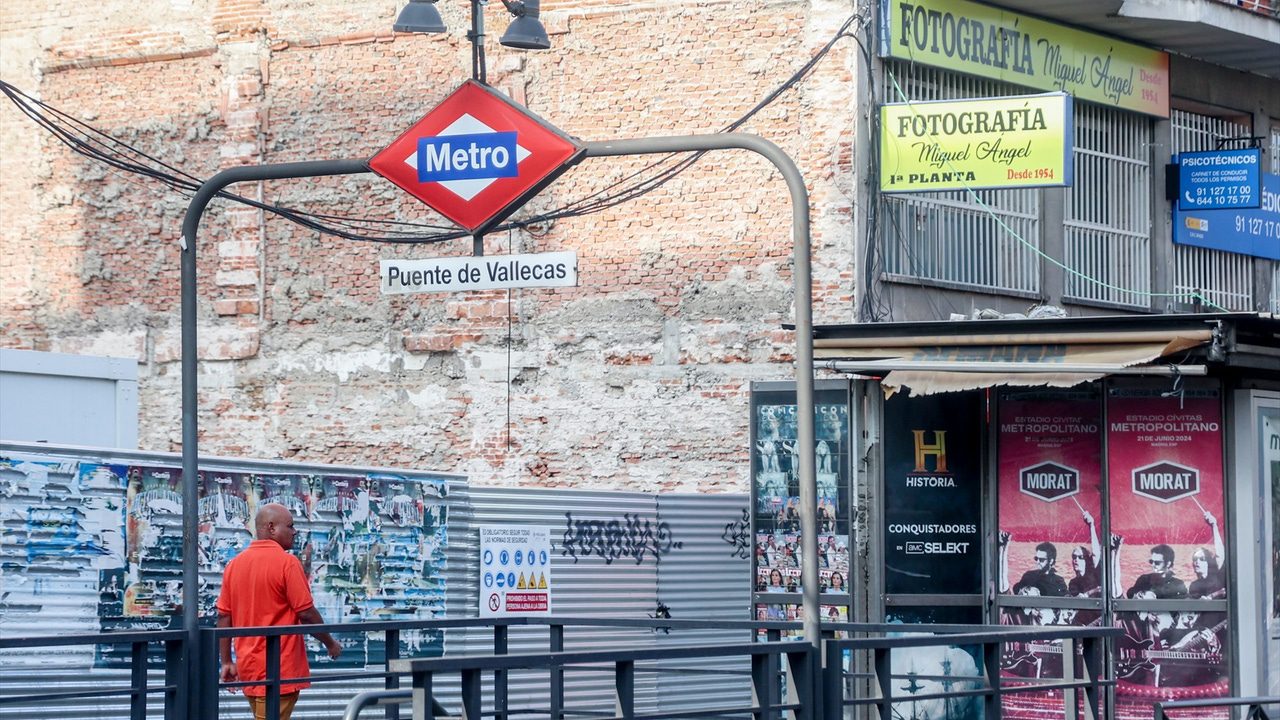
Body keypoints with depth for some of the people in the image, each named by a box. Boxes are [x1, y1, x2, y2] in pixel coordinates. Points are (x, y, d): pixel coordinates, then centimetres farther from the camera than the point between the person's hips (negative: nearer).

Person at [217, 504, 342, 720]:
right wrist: (330, 643, 3)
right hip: (279, 669, -7)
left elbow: (224, 617, 8)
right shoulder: (287, 563, -12)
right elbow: (307, 614, -12)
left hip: (248, 668, 7)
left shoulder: (234, 564, 8)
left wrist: (227, 662, 12)